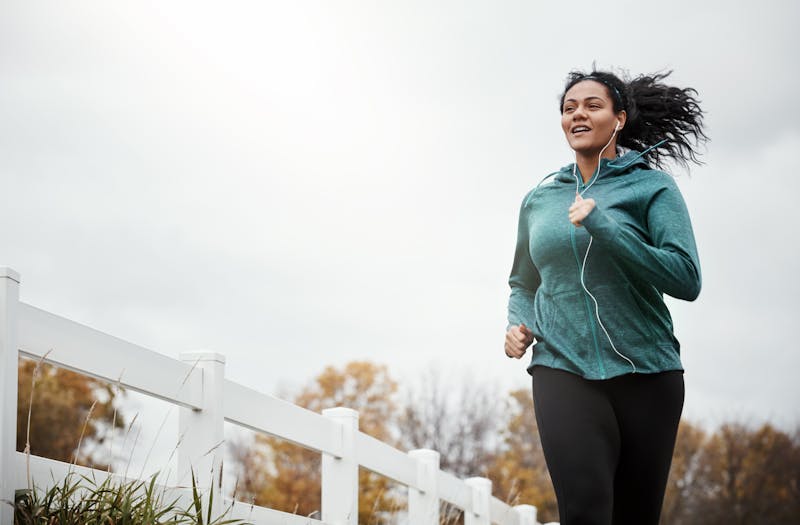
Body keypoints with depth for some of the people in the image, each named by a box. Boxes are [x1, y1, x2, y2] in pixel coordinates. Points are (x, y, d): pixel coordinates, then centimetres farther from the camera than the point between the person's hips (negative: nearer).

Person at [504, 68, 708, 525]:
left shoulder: (652, 187, 2)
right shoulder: (539, 199, 13)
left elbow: (686, 279, -10)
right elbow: (523, 283, 27)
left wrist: (603, 227, -17)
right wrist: (518, 325, 5)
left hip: (647, 372, -1)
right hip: (564, 369, 1)